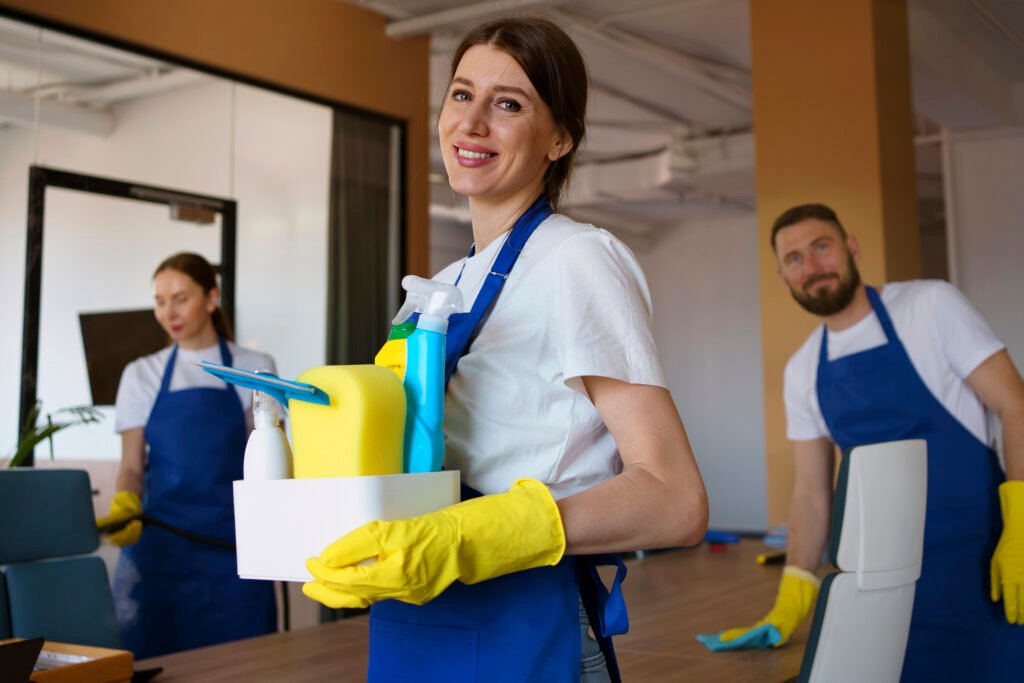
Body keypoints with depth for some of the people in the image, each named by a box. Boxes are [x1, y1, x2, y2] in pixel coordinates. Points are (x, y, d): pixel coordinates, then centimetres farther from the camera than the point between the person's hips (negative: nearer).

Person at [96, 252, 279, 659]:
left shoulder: (255, 369, 5)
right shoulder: (141, 375, 9)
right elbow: (132, 467, 7)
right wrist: (123, 506, -13)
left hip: (233, 547, -1)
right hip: (159, 541, 1)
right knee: (149, 657, -3)